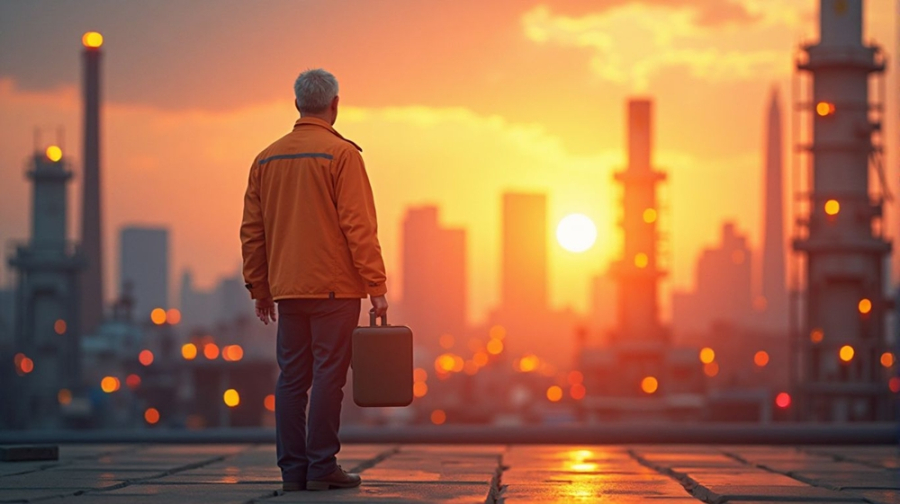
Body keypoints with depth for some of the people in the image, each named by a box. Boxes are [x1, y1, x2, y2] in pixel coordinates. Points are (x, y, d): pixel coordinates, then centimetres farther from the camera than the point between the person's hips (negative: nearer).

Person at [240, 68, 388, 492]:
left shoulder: (267, 159, 10)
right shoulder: (341, 155, -7)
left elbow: (252, 231, 11)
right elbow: (359, 227, -13)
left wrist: (260, 290, 17)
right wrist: (376, 287, -10)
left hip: (287, 289, 5)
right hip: (334, 287, -5)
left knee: (292, 378, 7)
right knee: (328, 375, -3)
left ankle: (293, 469, 7)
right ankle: (321, 468, -4)